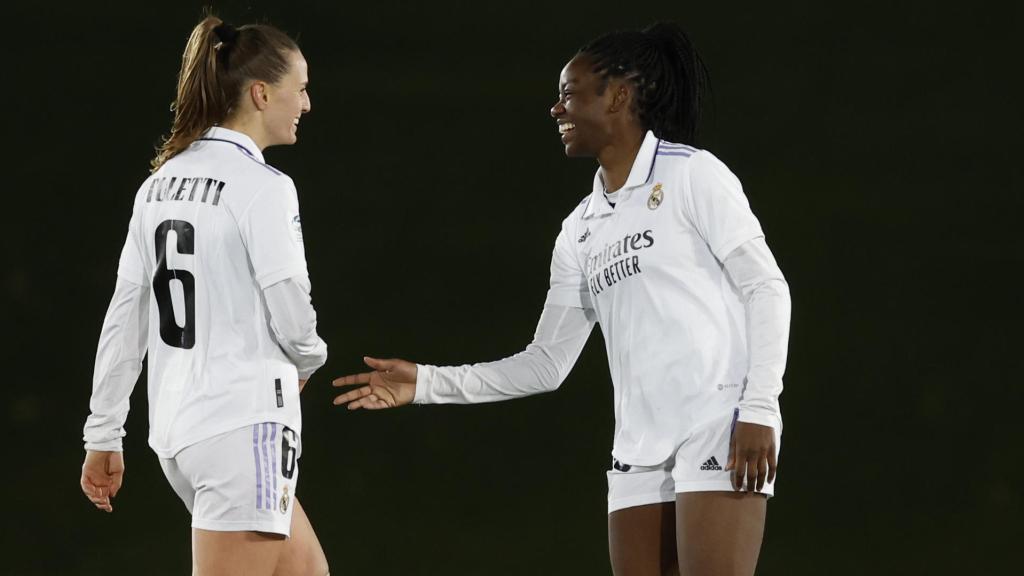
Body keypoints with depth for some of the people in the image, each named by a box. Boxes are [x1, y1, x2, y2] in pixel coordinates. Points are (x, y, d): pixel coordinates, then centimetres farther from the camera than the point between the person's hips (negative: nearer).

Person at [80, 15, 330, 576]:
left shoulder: (161, 183, 11)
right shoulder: (262, 187, -12)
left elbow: (124, 318, 11)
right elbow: (291, 314, -12)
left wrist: (103, 434, 14)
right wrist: (307, 360, 11)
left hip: (174, 429, 8)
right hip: (245, 424, -8)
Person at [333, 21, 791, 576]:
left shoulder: (692, 175, 0)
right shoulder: (580, 230, 18)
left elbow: (767, 287, -5)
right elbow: (546, 365, 19)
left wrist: (758, 410, -15)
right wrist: (426, 383, 12)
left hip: (721, 427, -7)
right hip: (639, 449, 7)